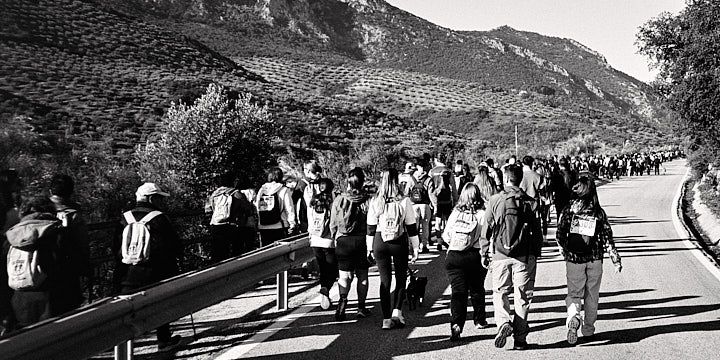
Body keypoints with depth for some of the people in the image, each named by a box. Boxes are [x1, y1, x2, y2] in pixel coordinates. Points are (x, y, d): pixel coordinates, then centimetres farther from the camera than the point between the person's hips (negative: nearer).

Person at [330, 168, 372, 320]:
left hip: (343, 240, 1)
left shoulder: (339, 200, -3)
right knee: (362, 275, 12)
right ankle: (361, 307, 18)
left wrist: (335, 238, 16)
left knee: (344, 274, 6)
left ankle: (343, 298, -19)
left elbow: (333, 223, 2)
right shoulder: (368, 200, -9)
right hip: (362, 240, 0)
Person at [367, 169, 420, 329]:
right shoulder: (404, 202, -7)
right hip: (399, 243, -1)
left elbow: (370, 227, 2)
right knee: (401, 278, 15)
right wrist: (415, 247, 5)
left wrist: (370, 247, 11)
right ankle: (397, 312, 4)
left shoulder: (375, 202, -3)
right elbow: (411, 227, -2)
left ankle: (387, 319, 8)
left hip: (380, 243, 1)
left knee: (385, 280, 8)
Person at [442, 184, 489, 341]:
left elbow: (445, 236, 8)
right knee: (477, 289, 20)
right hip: (476, 256, -1)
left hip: (453, 256, 1)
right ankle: (479, 320, 35)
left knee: (458, 291, -2)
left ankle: (456, 324, -21)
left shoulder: (455, 213, 3)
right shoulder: (482, 214, -5)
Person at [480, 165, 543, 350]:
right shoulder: (530, 202, 1)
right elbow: (537, 232, 4)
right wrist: (536, 254, 15)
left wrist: (484, 253, 8)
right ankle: (520, 339, 11)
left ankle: (503, 322, -11)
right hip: (525, 256, 1)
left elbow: (486, 229, -1)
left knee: (500, 292, 14)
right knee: (522, 297, 8)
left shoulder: (495, 201, -3)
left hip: (501, 255, -1)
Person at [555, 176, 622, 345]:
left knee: (574, 293, 7)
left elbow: (560, 235, -6)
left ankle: (573, 317, -23)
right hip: (594, 259, 1)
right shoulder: (599, 212, -2)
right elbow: (607, 237, -4)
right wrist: (616, 259, 0)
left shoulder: (569, 210, -5)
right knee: (591, 295, 16)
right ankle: (588, 330, 24)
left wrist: (566, 249, 12)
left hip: (573, 258, -1)